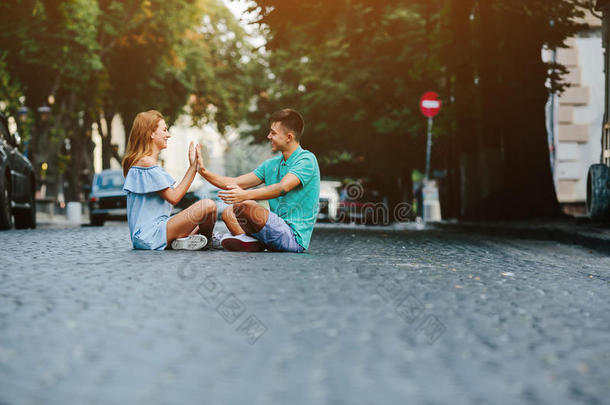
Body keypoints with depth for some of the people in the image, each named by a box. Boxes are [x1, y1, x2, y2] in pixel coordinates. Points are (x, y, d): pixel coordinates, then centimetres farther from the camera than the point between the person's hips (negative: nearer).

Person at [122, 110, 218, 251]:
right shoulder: (147, 162, -13)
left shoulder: (148, 161, 19)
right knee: (208, 206, -23)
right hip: (150, 233, -11)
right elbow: (173, 197, -14)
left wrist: (193, 166, 9)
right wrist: (193, 167, -9)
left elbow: (171, 195, 12)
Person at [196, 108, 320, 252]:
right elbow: (234, 183, 14)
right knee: (228, 213, 12)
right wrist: (204, 172, 1)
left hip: (295, 237, -9)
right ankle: (251, 241, -12)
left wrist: (245, 195, -41)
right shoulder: (271, 164, 17)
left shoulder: (307, 160, -10)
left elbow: (283, 188, -29)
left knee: (243, 205, -24)